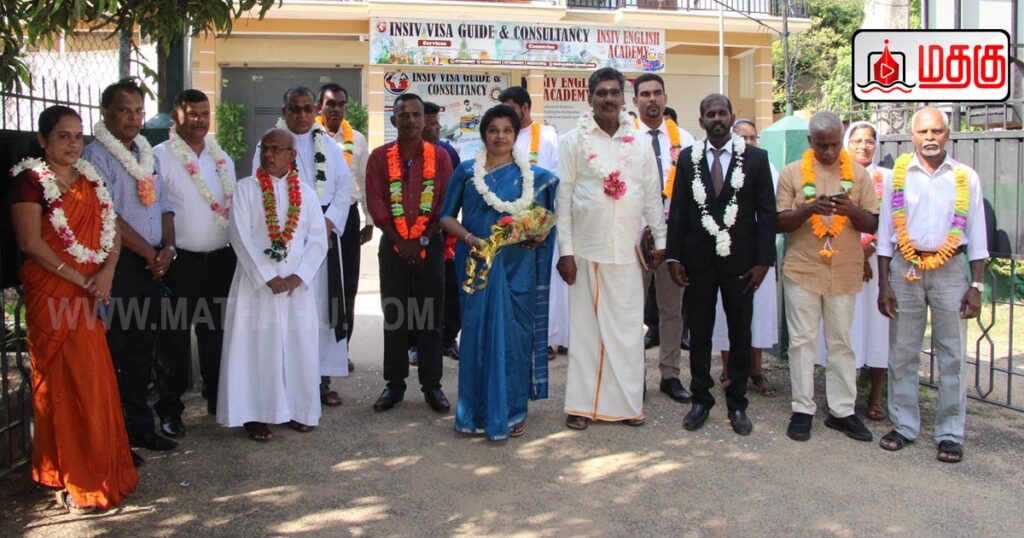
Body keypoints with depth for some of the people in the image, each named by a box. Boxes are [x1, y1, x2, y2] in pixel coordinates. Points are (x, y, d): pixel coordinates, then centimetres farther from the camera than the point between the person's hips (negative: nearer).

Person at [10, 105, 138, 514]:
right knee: (67, 382, -1)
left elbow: (112, 230, 11)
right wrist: (81, 281, -15)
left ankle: (102, 468, 21)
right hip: (53, 293, -6)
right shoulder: (30, 179, -6)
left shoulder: (90, 178, 14)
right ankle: (73, 482, 9)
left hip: (93, 292, 6)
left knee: (96, 380, 9)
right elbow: (31, 242, -14)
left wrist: (107, 272, -7)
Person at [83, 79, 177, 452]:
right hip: (117, 265, -7)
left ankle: (140, 427, 23)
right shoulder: (97, 155, -7)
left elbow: (164, 206, 16)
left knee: (143, 349, 13)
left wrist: (167, 247, -1)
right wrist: (149, 253, -10)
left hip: (152, 264, 7)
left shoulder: (147, 154, 17)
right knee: (114, 352, -3)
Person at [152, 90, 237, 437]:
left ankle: (217, 397, 28)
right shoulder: (160, 157, -5)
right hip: (180, 261, -5)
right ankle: (169, 409, 13)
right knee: (175, 336, 3)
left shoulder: (222, 158, 12)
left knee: (216, 331, 14)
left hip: (221, 259, 5)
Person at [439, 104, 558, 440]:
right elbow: (447, 217, 5)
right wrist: (469, 238, -13)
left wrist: (540, 234, -10)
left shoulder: (532, 176, 6)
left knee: (514, 334, 3)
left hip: (518, 268, 0)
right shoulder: (466, 172, 5)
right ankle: (477, 412, 15)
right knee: (477, 333, 3)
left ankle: (511, 411, 16)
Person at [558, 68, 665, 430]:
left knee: (628, 326, 5)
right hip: (586, 250, -2)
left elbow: (652, 196, 12)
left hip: (628, 250, 2)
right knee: (586, 325, 4)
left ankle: (626, 402, 16)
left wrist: (660, 240, 9)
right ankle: (583, 403, 12)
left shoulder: (640, 144, 9)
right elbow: (563, 198, -2)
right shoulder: (573, 141, 0)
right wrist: (565, 250, -6)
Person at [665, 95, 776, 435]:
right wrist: (673, 257, -2)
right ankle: (701, 400, 22)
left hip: (740, 261, -1)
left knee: (740, 336, 8)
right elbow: (677, 211, 4)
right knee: (699, 334, 9)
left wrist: (763, 260, -8)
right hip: (698, 261, 1)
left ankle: (737, 404, 21)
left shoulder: (756, 158, 0)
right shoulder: (688, 158, 4)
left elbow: (766, 212, -1)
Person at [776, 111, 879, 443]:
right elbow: (779, 223, -1)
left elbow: (873, 224, 5)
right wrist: (809, 209, -18)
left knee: (841, 342, 7)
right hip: (802, 269, -1)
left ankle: (842, 411, 14)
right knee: (802, 340, 2)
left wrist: (851, 209, -15)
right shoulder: (792, 173, 3)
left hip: (845, 272, 2)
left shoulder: (858, 174, 7)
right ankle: (802, 410, 10)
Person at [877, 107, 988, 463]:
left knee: (952, 357, 4)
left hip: (951, 270, 0)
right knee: (901, 354, 7)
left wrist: (976, 286, 0)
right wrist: (884, 284, 0)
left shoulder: (966, 177, 3)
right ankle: (904, 425, 20)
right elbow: (885, 233, 4)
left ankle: (950, 434, 14)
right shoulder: (897, 176, 3)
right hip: (904, 269, 1)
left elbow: (977, 236, 5)